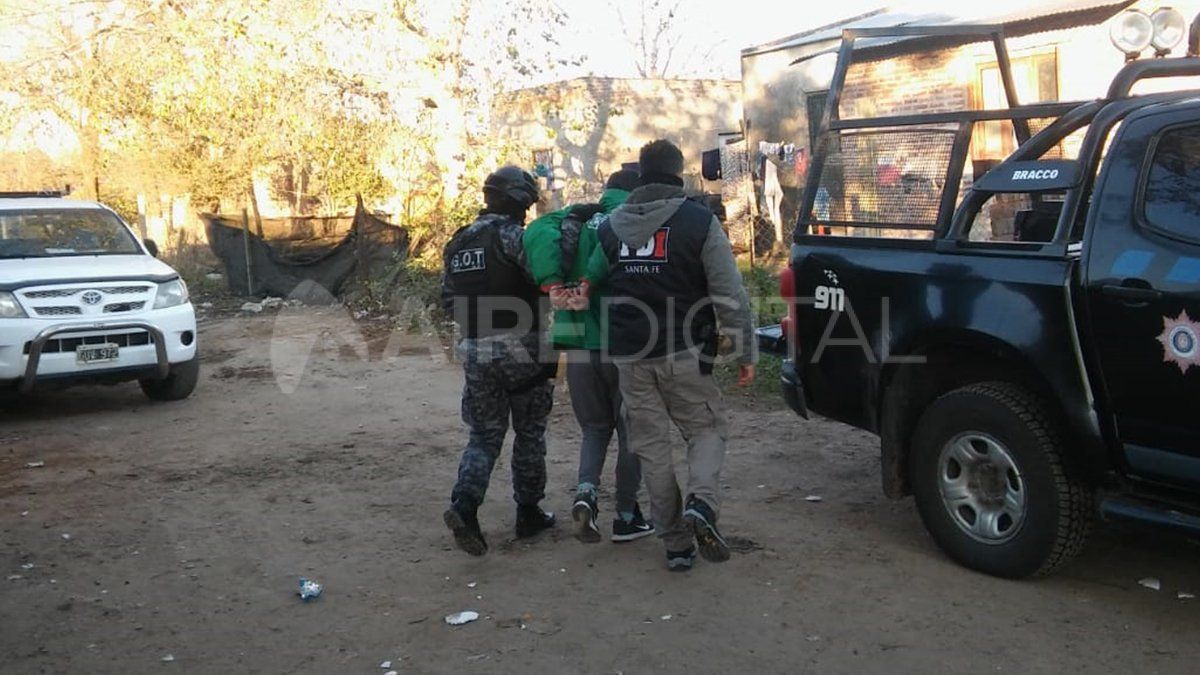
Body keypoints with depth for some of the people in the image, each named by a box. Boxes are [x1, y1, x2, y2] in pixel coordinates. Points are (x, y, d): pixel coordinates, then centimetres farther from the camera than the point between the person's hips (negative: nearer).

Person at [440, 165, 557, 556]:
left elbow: (448, 300, 15)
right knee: (529, 432, 11)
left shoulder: (458, 244, 12)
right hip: (519, 348, -5)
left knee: (484, 435, 10)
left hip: (475, 351, 5)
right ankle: (529, 513, 19)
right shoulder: (512, 235, -10)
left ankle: (464, 505, -10)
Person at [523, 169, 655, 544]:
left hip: (579, 348, 4)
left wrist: (552, 283, -17)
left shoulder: (576, 218, 8)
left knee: (595, 427, 19)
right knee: (630, 431, 12)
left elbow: (538, 232, -12)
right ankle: (626, 517, 18)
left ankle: (586, 491, -4)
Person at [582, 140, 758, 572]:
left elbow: (591, 281, 14)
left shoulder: (612, 226, 8)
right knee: (707, 428, 12)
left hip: (630, 355, 3)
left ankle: (676, 544, 12)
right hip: (683, 352, -3)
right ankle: (702, 501, -15)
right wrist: (746, 352, -3)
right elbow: (730, 295, -8)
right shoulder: (699, 221, -6)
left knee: (651, 444, 10)